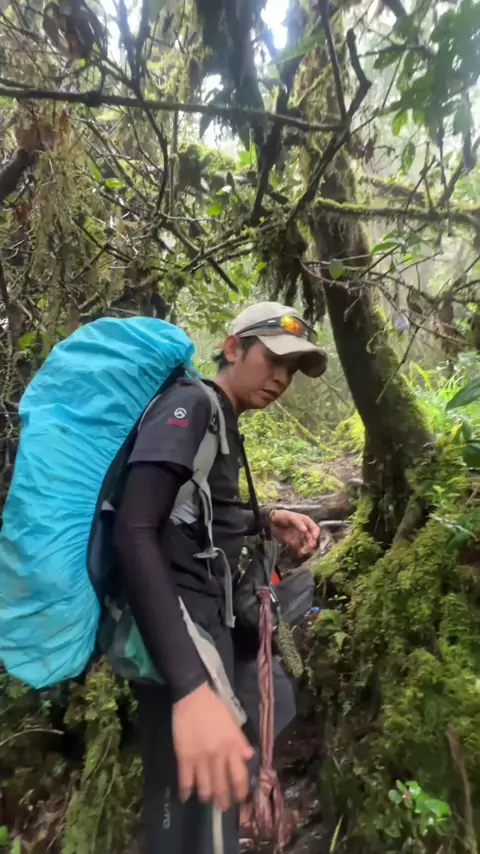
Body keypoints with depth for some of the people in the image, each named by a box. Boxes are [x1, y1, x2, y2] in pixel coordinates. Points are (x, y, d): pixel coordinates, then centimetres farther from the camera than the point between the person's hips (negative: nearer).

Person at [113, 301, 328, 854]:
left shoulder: (225, 423, 15)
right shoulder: (190, 405, -15)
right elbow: (134, 533, -27)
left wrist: (266, 522, 2)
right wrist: (190, 685, -35)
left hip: (209, 614, 10)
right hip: (177, 623, -10)